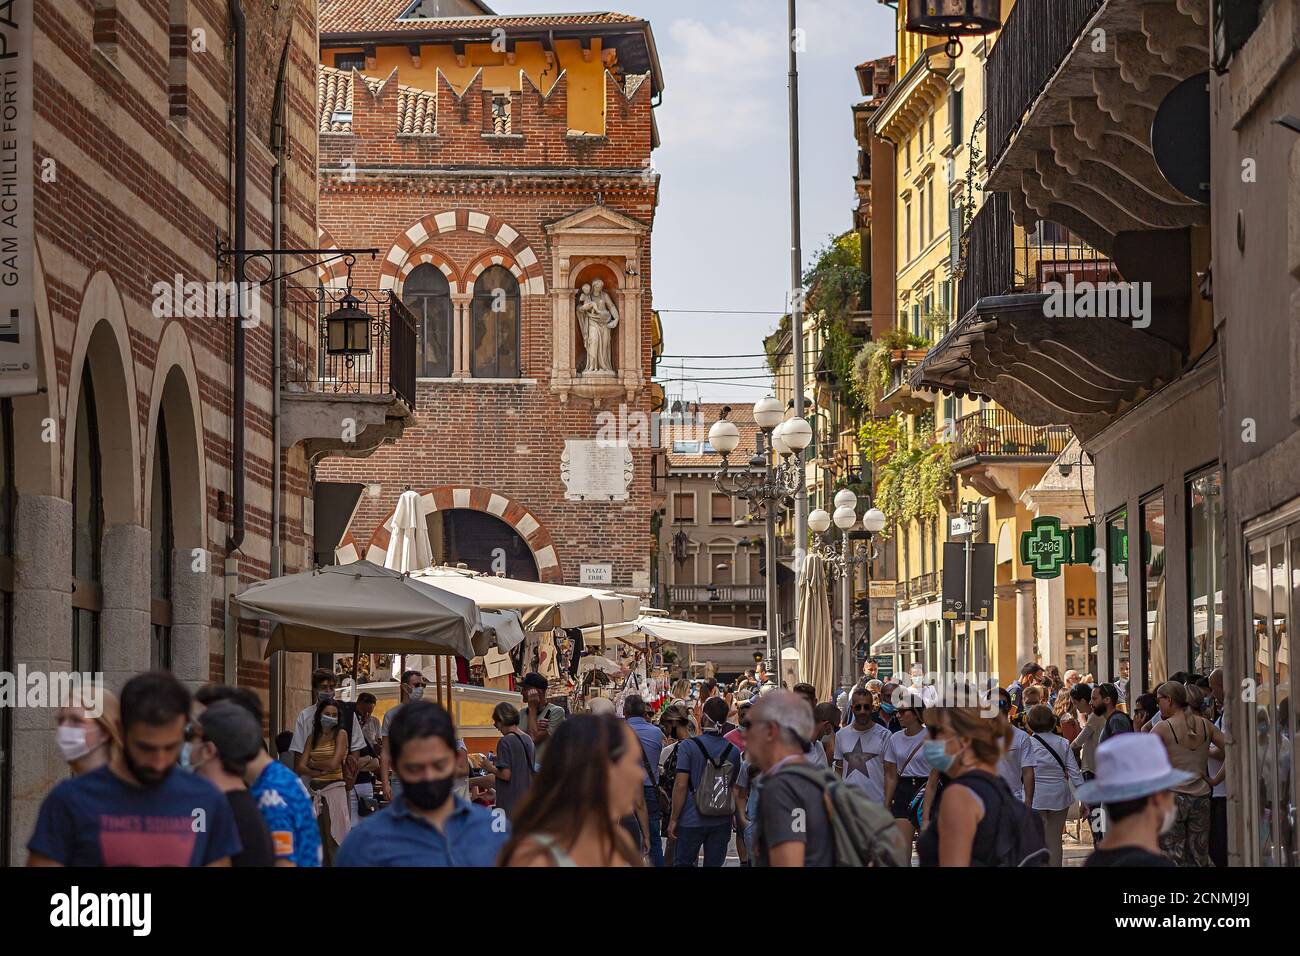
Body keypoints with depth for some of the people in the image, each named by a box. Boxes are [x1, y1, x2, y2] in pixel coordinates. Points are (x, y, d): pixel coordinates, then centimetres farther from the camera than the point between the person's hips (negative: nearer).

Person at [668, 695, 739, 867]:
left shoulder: (688, 746, -11)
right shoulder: (734, 751, 2)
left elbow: (681, 785, -13)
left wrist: (673, 819, -6)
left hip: (692, 820, -3)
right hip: (722, 821, 3)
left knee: (682, 862, 10)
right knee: (714, 864, 7)